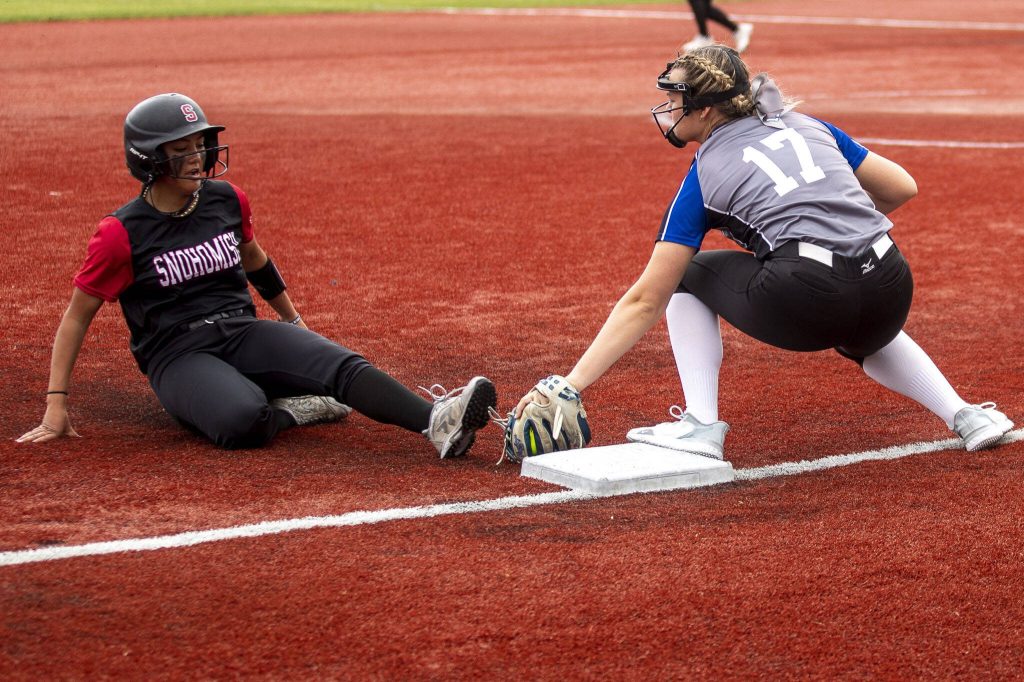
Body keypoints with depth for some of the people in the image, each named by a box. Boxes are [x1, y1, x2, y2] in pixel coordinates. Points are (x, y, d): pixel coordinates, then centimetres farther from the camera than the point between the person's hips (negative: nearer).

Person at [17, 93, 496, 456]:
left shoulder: (227, 200, 6)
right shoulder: (123, 233, -8)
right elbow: (77, 316, -1)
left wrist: (295, 325, 35)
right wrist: (56, 405, -6)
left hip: (244, 333, 4)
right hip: (178, 356, -4)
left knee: (342, 365, -24)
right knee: (243, 420, -38)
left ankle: (437, 422, -43)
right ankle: (292, 409, -8)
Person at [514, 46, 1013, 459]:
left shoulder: (704, 177, 9)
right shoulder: (804, 125, 20)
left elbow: (645, 303, 6)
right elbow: (902, 188, 18)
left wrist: (572, 384, 7)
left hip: (805, 305, -6)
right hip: (891, 296, 6)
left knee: (688, 277, 20)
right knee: (867, 339, 42)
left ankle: (700, 425, 8)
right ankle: (964, 416, 27)